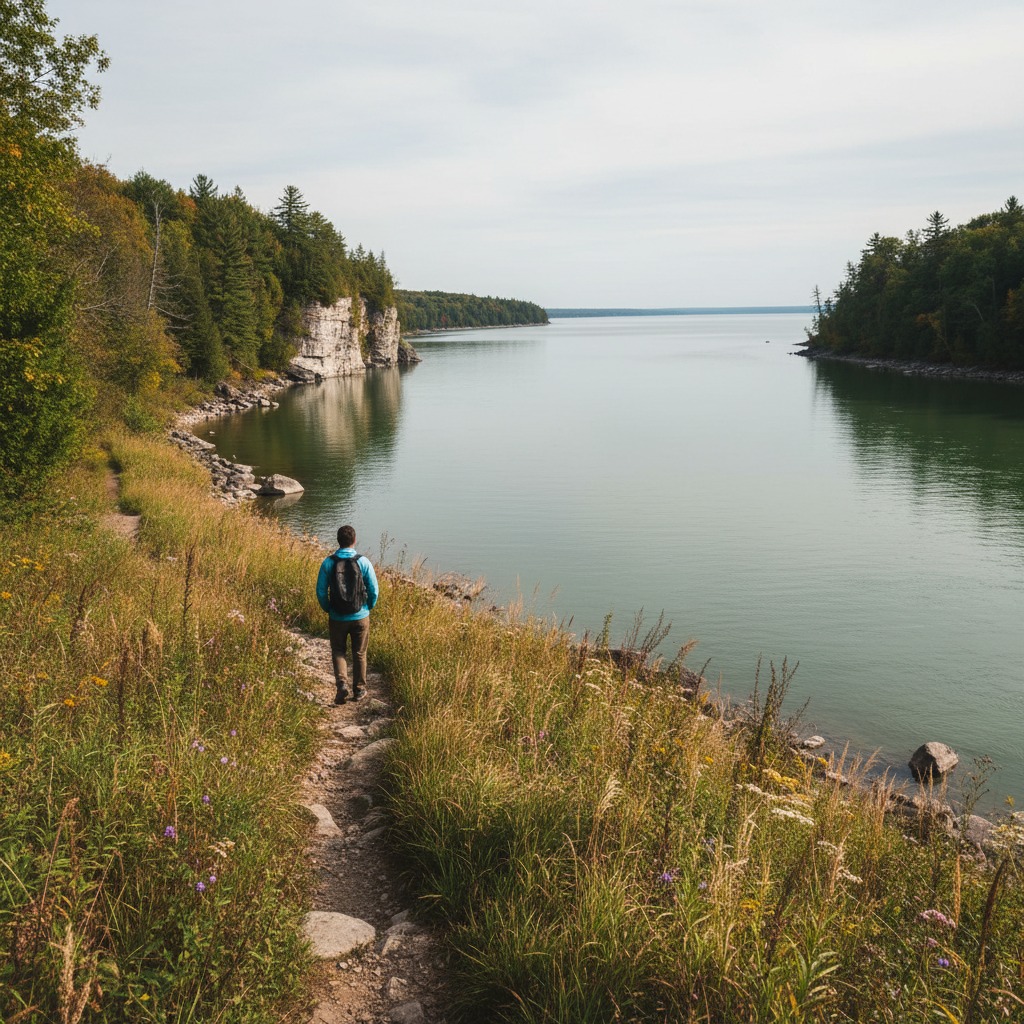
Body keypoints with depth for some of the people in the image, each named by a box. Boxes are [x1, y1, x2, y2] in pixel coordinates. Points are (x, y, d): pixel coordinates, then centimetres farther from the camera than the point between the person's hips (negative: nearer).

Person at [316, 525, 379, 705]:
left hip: (337, 617, 0)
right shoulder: (363, 561, -12)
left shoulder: (328, 562, -10)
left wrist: (328, 609, 10)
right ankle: (359, 689, 24)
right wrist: (368, 608, 11)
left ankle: (342, 684, -5)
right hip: (360, 616, 0)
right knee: (359, 654, 16)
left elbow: (321, 591, -7)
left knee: (338, 652, 15)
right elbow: (374, 590, -8)